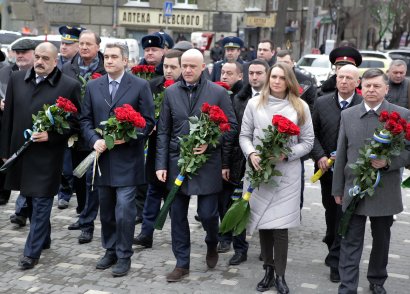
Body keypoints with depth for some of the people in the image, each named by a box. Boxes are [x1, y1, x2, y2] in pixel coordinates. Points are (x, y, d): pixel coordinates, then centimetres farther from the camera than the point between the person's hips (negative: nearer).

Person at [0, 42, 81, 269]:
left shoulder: (69, 86, -8)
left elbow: (75, 122, -6)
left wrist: (50, 135, -18)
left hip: (47, 155, -5)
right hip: (20, 152, 5)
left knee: (41, 202, -1)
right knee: (30, 199, 17)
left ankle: (32, 251, 7)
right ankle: (43, 239, 35)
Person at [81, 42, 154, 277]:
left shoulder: (140, 86, -3)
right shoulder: (93, 86, 8)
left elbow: (148, 121, -3)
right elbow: (86, 119, 9)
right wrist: (95, 140, -8)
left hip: (127, 159, -4)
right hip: (102, 157, 5)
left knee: (124, 211, -7)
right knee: (106, 211, 14)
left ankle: (124, 256, 6)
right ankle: (110, 251, 28)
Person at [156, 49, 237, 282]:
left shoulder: (219, 92, -4)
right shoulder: (171, 92, 4)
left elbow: (231, 127, -1)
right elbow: (163, 131, 5)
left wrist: (210, 143, -15)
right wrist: (161, 164, 0)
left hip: (208, 163, -2)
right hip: (177, 162, 3)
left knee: (208, 213, 1)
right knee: (178, 215, 7)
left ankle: (212, 245, 34)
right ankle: (182, 264, 20)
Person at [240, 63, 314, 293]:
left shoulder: (300, 107, 1)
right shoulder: (254, 104, 3)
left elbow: (308, 142, 3)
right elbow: (244, 136, 7)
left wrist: (286, 154, -12)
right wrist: (251, 154, -13)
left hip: (287, 173, -2)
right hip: (259, 170, 2)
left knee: (280, 226, -4)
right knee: (263, 223, 8)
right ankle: (269, 271, 23)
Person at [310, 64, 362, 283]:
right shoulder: (322, 103, 1)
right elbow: (313, 133, 3)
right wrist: (320, 157, -9)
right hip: (327, 169, 4)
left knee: (344, 215, -2)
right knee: (330, 211, 21)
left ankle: (337, 260, 7)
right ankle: (333, 246, 43)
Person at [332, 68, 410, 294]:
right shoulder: (348, 115, 4)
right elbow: (341, 155, 7)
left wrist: (388, 162, -21)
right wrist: (337, 188, 7)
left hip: (385, 191, 0)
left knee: (381, 240, 15)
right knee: (351, 242, -1)